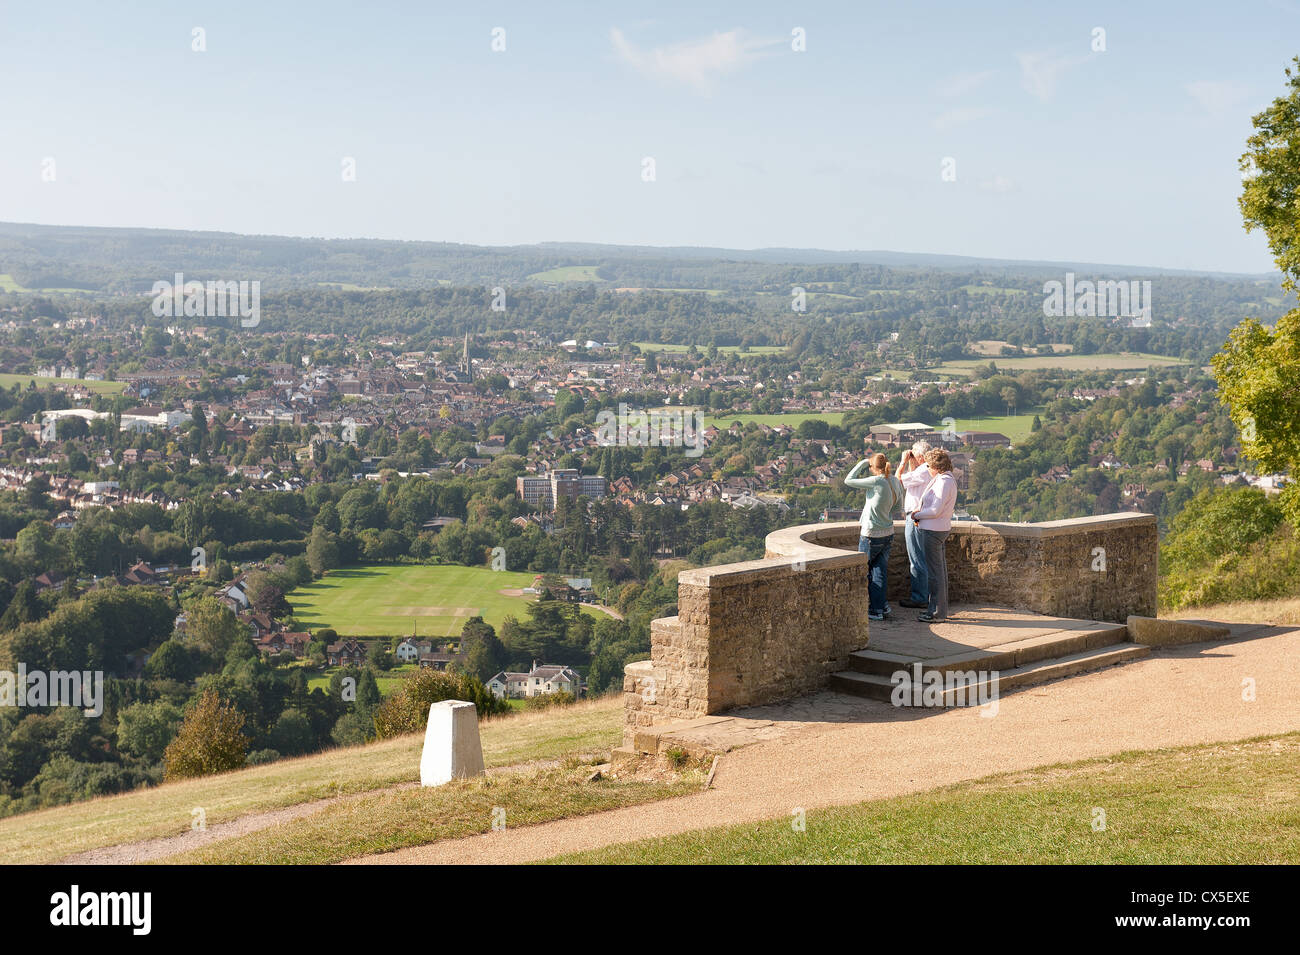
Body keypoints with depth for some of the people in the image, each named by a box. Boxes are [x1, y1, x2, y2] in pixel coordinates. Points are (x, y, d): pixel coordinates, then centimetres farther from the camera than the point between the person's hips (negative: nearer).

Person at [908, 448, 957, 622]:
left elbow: (935, 510, -22)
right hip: (940, 529, 11)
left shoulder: (943, 482, -19)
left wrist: (916, 515, -8)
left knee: (935, 572, -5)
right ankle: (940, 608, 25)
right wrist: (920, 511, 6)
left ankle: (936, 611, 0)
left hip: (933, 530, -11)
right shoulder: (948, 479, 13)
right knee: (939, 570, 16)